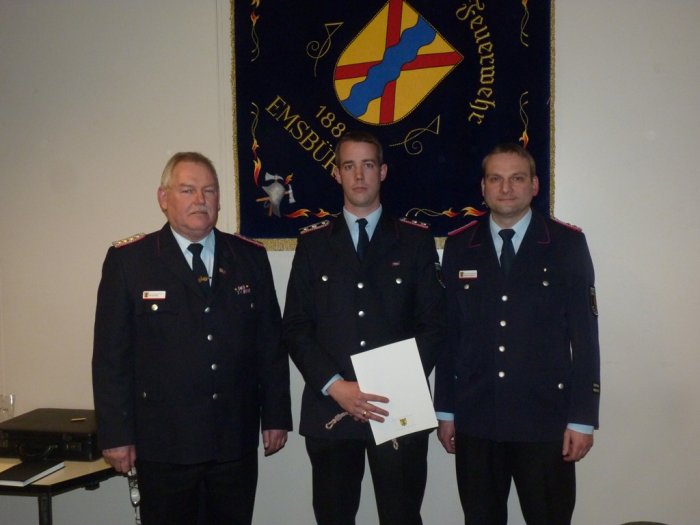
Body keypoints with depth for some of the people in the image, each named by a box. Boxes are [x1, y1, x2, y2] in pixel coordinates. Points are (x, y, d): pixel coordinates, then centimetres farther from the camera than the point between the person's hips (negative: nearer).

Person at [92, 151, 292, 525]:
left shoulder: (250, 257, 5)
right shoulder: (127, 260, -4)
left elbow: (270, 343, 7)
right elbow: (111, 354, -4)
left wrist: (276, 416, 6)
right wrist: (116, 434, -6)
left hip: (236, 440, 3)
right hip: (162, 443, -2)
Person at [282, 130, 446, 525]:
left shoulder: (416, 239, 5)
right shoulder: (313, 243, 7)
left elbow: (434, 323, 1)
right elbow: (296, 328, 3)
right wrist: (335, 386, -11)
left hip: (399, 410, -1)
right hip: (329, 410, 1)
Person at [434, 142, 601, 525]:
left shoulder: (567, 244, -2)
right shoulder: (459, 246, 4)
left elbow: (584, 336, -3)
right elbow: (448, 332, 5)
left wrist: (583, 418, -6)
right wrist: (444, 409, 5)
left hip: (546, 420, -2)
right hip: (475, 420, 2)